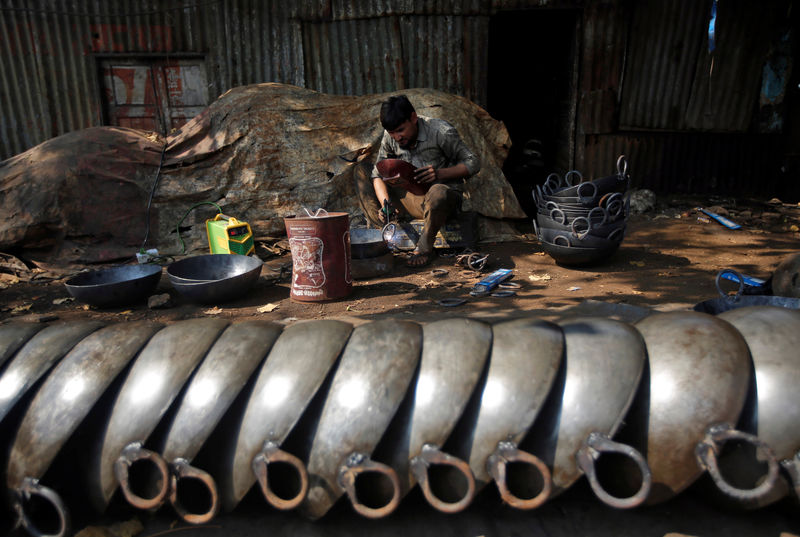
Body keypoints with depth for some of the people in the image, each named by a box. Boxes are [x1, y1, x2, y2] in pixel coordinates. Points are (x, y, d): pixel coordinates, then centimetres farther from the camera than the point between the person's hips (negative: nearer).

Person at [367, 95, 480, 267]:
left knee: (438, 193, -42)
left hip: (446, 194, -5)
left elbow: (473, 163, -10)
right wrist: (385, 203, -19)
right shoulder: (390, 137, -2)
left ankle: (424, 248, -21)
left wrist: (440, 173, -26)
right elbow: (378, 173, 1)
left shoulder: (441, 132, -16)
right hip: (411, 198, 6)